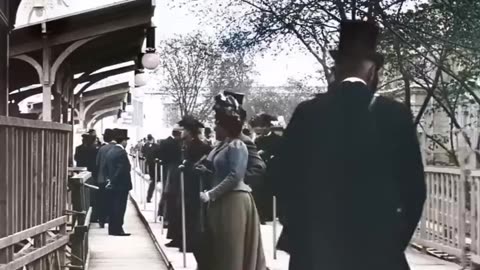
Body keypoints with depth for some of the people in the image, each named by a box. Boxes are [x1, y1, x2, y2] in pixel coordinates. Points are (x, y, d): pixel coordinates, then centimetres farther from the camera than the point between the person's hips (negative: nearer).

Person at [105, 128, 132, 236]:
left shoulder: (110, 152, 11)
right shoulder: (122, 153, -17)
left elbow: (106, 168, 16)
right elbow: (124, 170, -21)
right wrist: (128, 184, -17)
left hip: (112, 185, 9)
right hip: (121, 185, -9)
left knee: (114, 208, 13)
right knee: (120, 208, -4)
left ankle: (112, 229, 18)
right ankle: (117, 229, -3)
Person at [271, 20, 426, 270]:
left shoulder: (307, 113, -1)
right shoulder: (396, 115, -3)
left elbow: (283, 178, 0)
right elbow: (413, 187, -3)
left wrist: (301, 235, 10)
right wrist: (396, 242, 9)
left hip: (314, 249, 1)